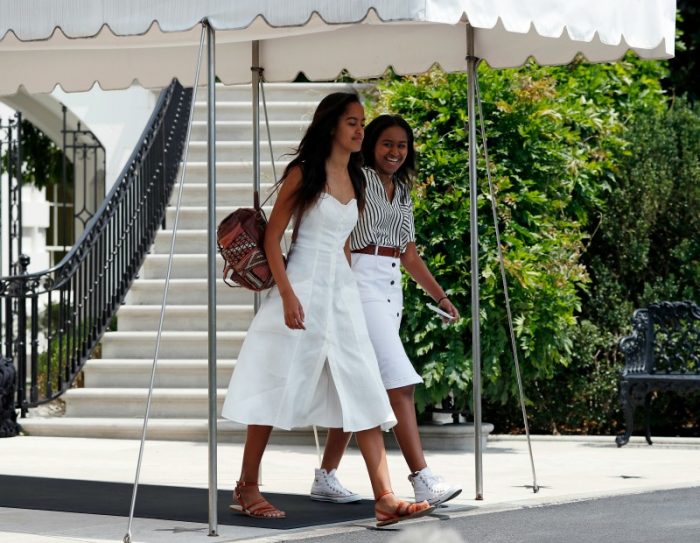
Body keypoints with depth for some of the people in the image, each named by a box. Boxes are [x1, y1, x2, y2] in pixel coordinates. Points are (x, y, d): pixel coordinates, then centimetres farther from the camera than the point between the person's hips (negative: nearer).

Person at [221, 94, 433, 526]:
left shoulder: (355, 180, 12)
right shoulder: (303, 174, -6)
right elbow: (272, 236, -8)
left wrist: (344, 290, 17)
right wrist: (287, 294, -16)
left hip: (342, 292, 6)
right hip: (303, 289, -6)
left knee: (364, 393, -3)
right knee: (278, 390, 1)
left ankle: (385, 498, -8)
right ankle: (247, 489, 13)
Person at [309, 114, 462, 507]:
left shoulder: (403, 195, 20)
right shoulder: (358, 180, -3)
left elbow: (410, 256, 22)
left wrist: (441, 297, 18)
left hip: (392, 289, 8)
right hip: (362, 280, -8)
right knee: (400, 381, -15)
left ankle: (326, 477, 16)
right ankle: (424, 481, -20)